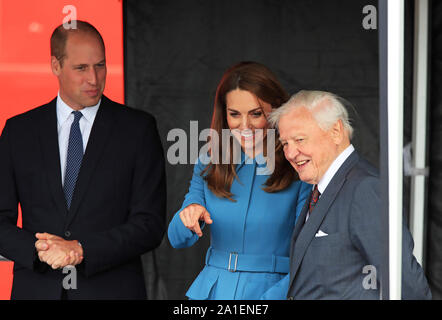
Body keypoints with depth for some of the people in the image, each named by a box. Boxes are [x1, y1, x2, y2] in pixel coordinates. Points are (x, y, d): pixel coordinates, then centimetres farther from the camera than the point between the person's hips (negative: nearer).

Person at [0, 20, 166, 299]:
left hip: (111, 289, -1)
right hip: (37, 289, 1)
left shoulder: (138, 128, -2)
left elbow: (151, 224, -7)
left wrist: (81, 250, -17)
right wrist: (40, 251, -16)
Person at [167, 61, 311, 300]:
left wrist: (275, 294, -21)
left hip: (273, 290, -4)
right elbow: (177, 240, 5)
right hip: (211, 291, 4)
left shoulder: (298, 171, -6)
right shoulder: (208, 166, 6)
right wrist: (189, 217, -17)